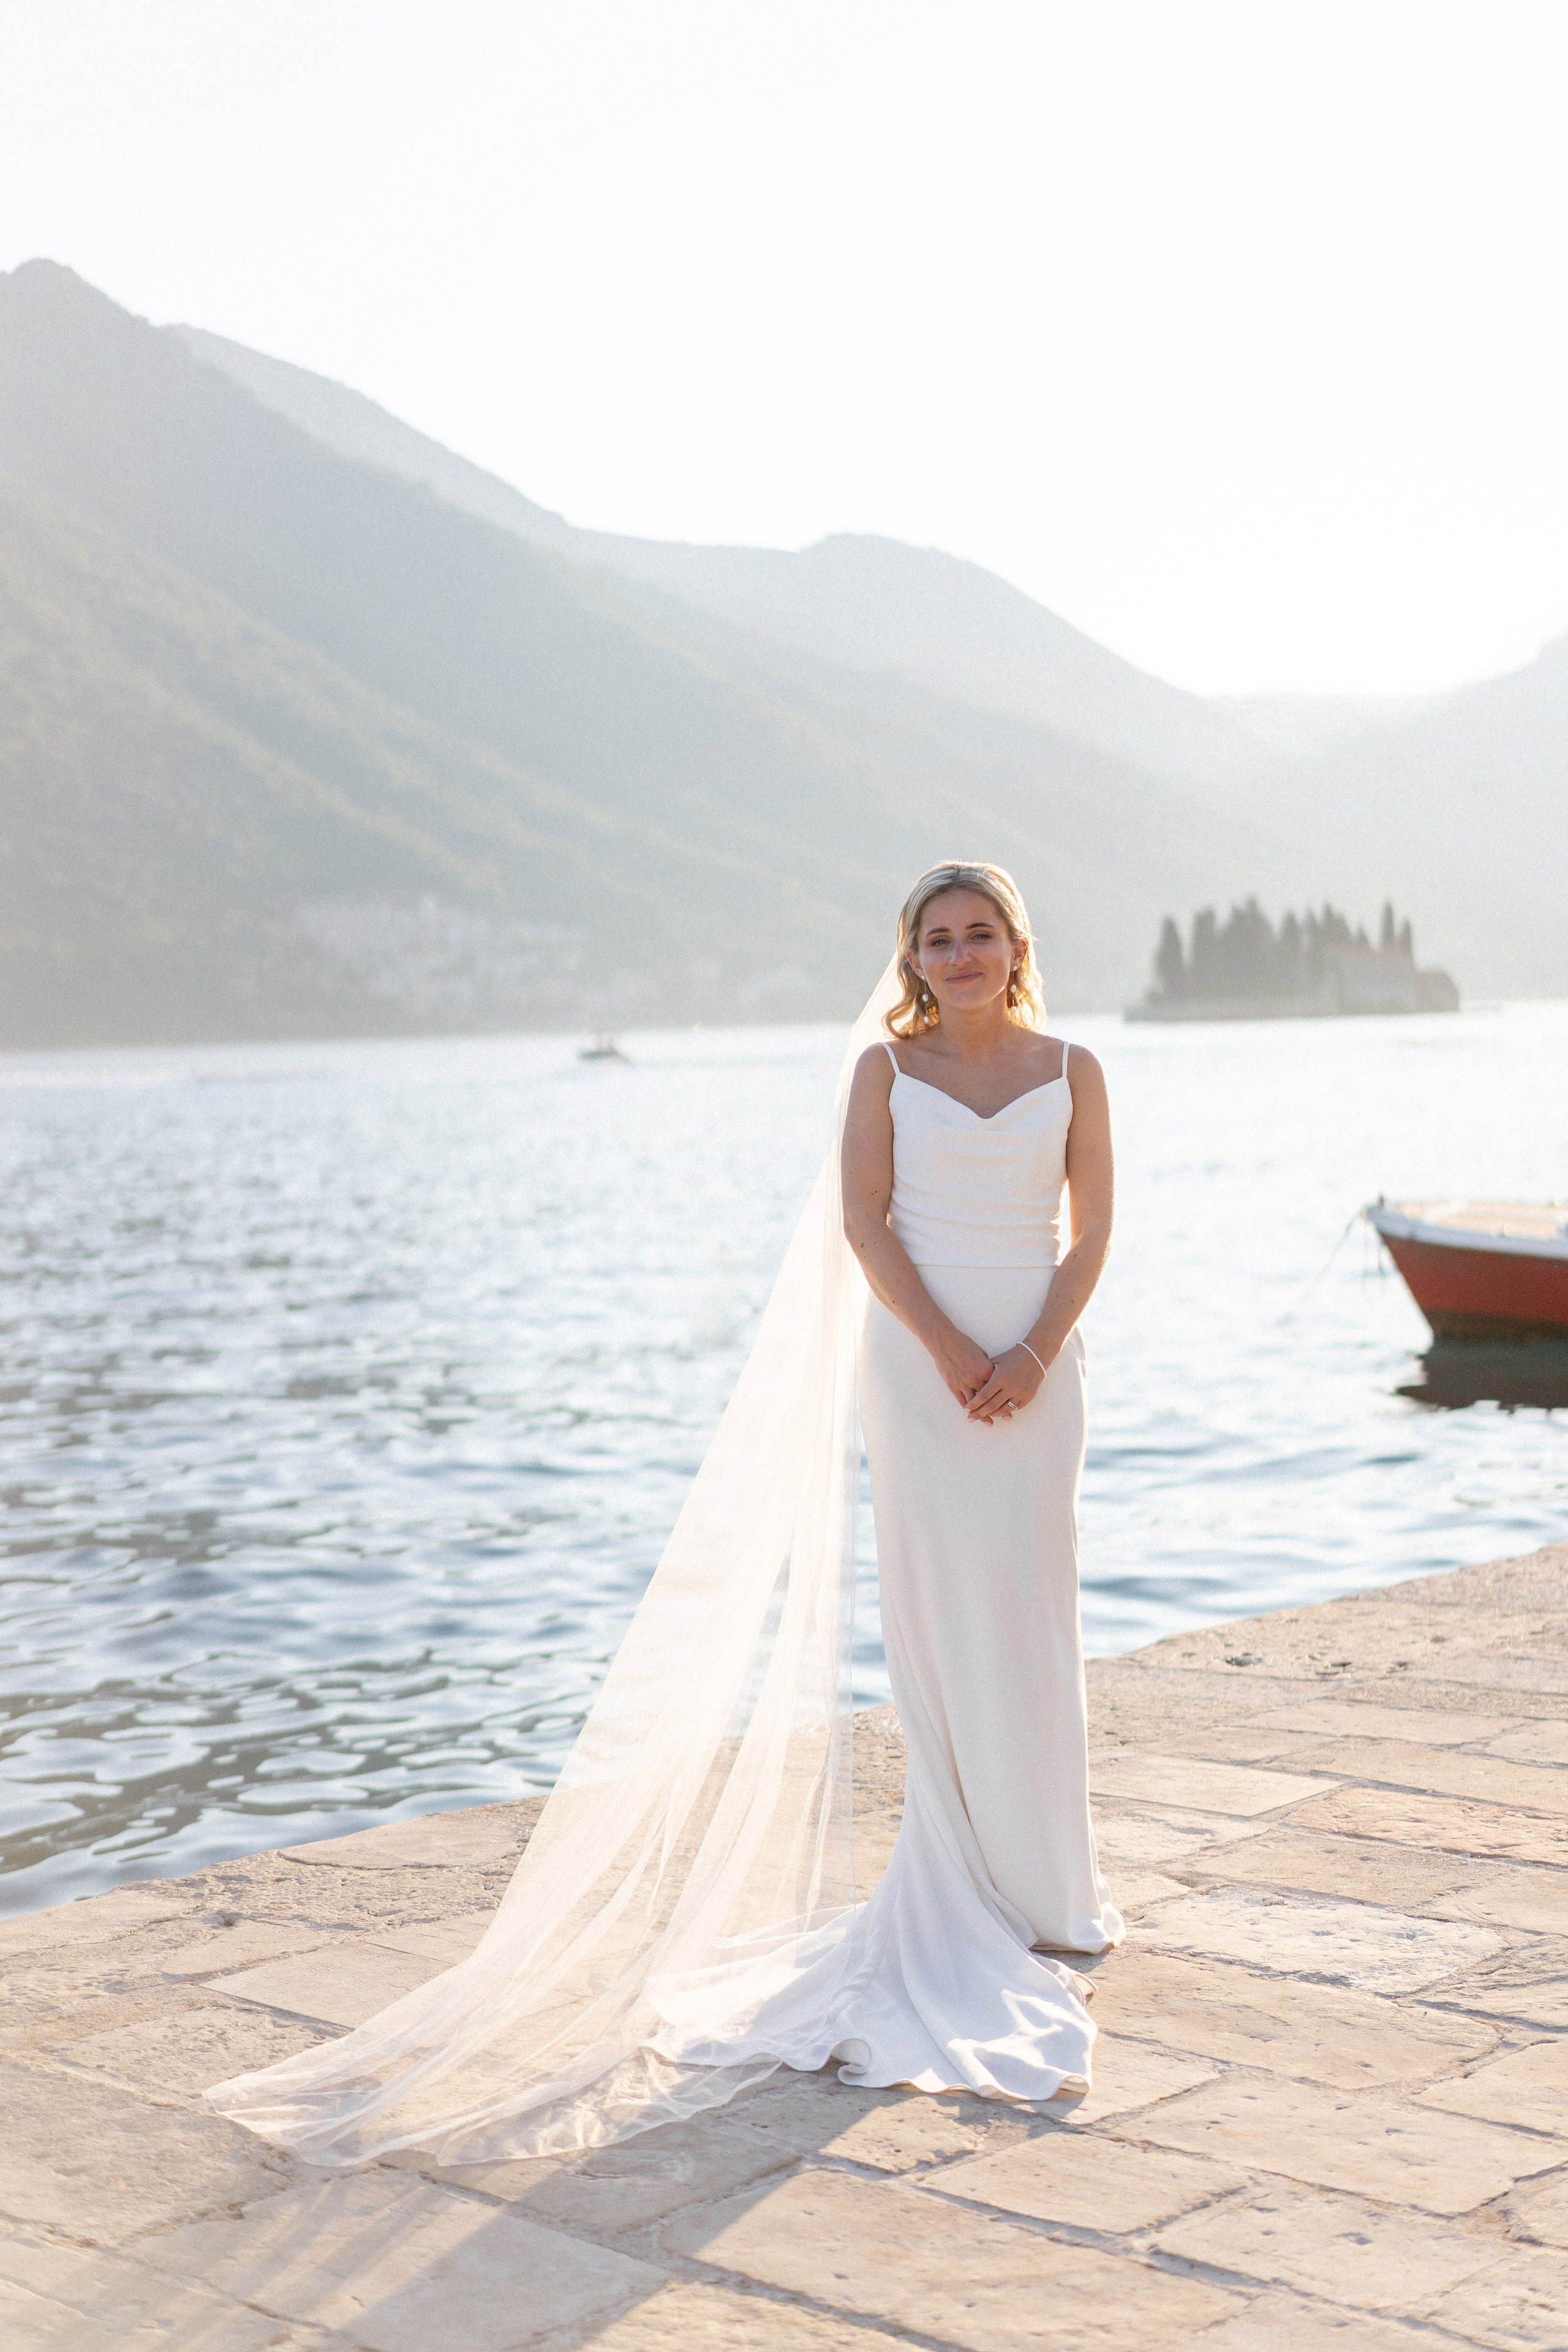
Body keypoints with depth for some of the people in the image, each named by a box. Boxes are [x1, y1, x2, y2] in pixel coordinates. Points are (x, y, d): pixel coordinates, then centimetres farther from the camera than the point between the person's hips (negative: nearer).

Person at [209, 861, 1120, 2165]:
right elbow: (863, 1220, -3)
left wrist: (1036, 1351, -10)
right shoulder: (887, 1064, 4)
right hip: (919, 1356, -1)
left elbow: (1091, 1232, 4)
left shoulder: (1072, 1072, 6)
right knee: (939, 1609, -1)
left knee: (1031, 1613, 4)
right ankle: (974, 1892, 7)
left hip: (1035, 1363, 1)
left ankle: (1047, 1884, 16)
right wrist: (947, 1347, -13)